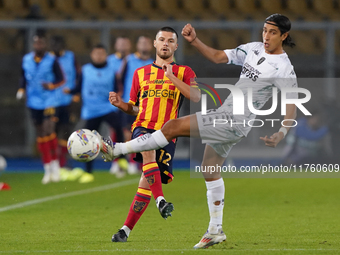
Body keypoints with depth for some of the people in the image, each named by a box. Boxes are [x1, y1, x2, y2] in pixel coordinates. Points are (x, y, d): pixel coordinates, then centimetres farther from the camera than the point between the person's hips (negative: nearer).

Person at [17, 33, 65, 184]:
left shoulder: (51, 61, -7)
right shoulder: (26, 60, 4)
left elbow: (61, 79, -2)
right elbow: (23, 77, 18)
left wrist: (51, 85, -21)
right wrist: (21, 89, 1)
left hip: (48, 102, -4)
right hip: (33, 102, 4)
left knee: (48, 130, -17)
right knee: (40, 133, 8)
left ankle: (54, 164, -2)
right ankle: (47, 169, 17)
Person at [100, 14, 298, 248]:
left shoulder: (284, 68, -13)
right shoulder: (254, 49, 10)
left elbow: (292, 106, -18)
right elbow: (218, 57, 16)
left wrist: (281, 134, -33)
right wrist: (195, 41, 1)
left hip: (234, 121, -9)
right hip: (226, 117, 9)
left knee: (174, 127, -12)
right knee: (209, 169, 16)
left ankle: (116, 150, -6)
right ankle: (215, 231, 23)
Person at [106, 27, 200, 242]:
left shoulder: (183, 72, 11)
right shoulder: (141, 73, 19)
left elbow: (196, 97, -8)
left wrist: (172, 77, -15)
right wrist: (120, 104, 4)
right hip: (142, 127, 1)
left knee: (146, 183, -5)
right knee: (148, 149, -36)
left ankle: (126, 230, 4)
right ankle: (161, 200, -43)